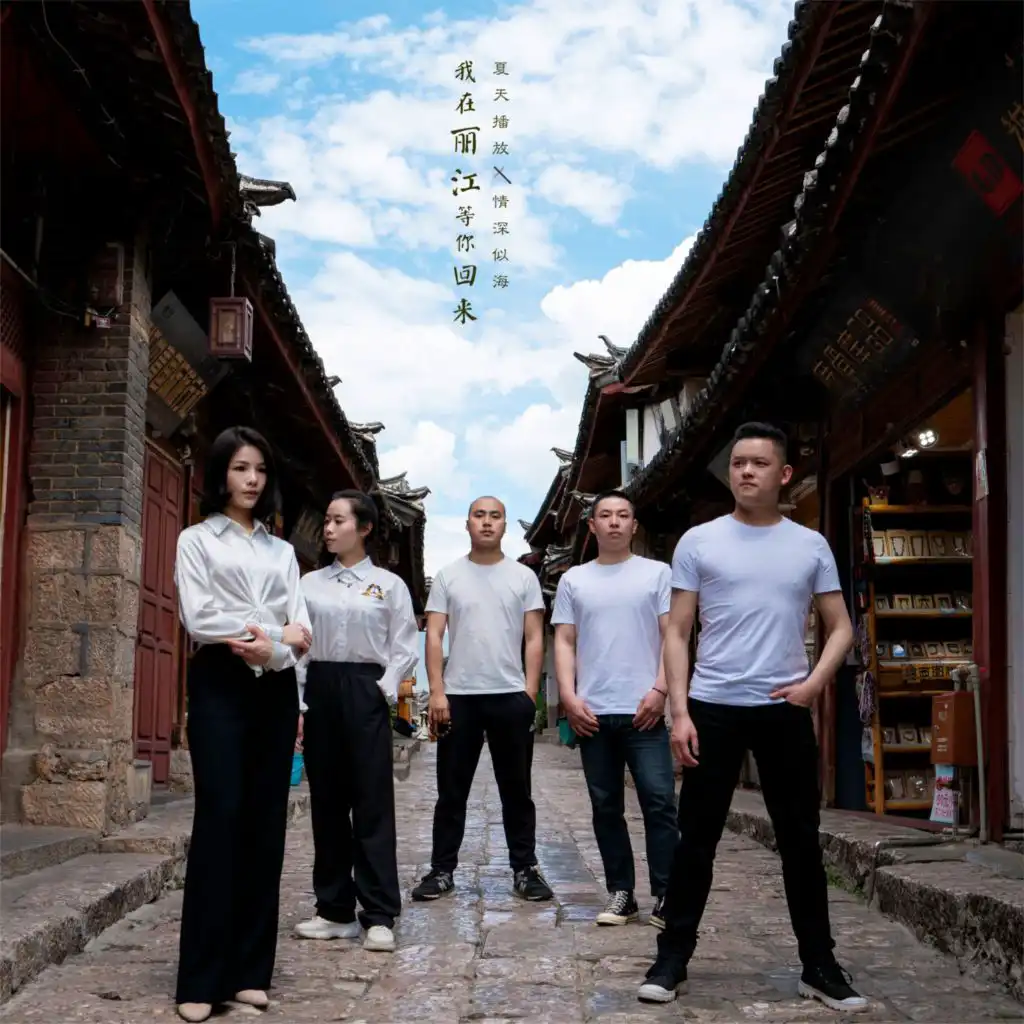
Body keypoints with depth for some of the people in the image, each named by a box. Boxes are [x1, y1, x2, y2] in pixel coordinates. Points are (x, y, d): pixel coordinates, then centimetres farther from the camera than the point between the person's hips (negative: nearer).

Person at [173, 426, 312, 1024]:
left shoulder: (282, 551, 18)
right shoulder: (197, 540, 8)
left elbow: (301, 631, 8)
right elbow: (199, 617, -7)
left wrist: (269, 644, -12)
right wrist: (271, 635, -8)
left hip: (275, 688, 4)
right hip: (221, 685, -4)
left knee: (266, 822, 2)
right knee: (221, 818, -11)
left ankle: (249, 969, 7)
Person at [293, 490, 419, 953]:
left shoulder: (389, 585, 3)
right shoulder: (310, 583, 9)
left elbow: (405, 647, 2)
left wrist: (384, 689, -10)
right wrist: (296, 703, -1)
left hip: (364, 690, -3)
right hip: (319, 690, 3)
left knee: (372, 802, -4)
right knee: (327, 801, 6)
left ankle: (379, 915, 0)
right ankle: (335, 909, 15)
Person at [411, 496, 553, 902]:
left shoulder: (523, 577, 5)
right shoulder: (447, 576, 5)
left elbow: (534, 639, 4)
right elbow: (434, 637, 1)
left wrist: (530, 693, -5)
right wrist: (437, 691, -7)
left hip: (511, 696, 0)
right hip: (458, 696, 0)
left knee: (516, 790, 7)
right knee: (451, 791, 6)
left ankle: (525, 870, 15)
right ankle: (442, 870, 14)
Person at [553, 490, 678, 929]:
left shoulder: (657, 573, 5)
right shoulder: (573, 580, 12)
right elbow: (564, 642, 9)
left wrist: (659, 689, -10)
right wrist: (569, 696, -3)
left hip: (643, 710, -3)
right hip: (592, 713, 3)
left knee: (659, 803, -7)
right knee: (606, 807, 7)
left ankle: (665, 897, -1)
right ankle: (621, 894, 15)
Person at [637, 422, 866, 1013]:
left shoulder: (811, 545, 7)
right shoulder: (699, 542, 3)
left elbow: (841, 627, 10)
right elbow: (677, 634, 2)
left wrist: (817, 680, -8)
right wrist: (679, 711, -7)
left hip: (786, 710, 1)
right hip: (713, 708, -1)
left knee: (801, 839, 7)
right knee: (697, 839, 4)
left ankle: (820, 966, 18)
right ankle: (673, 959, 14)